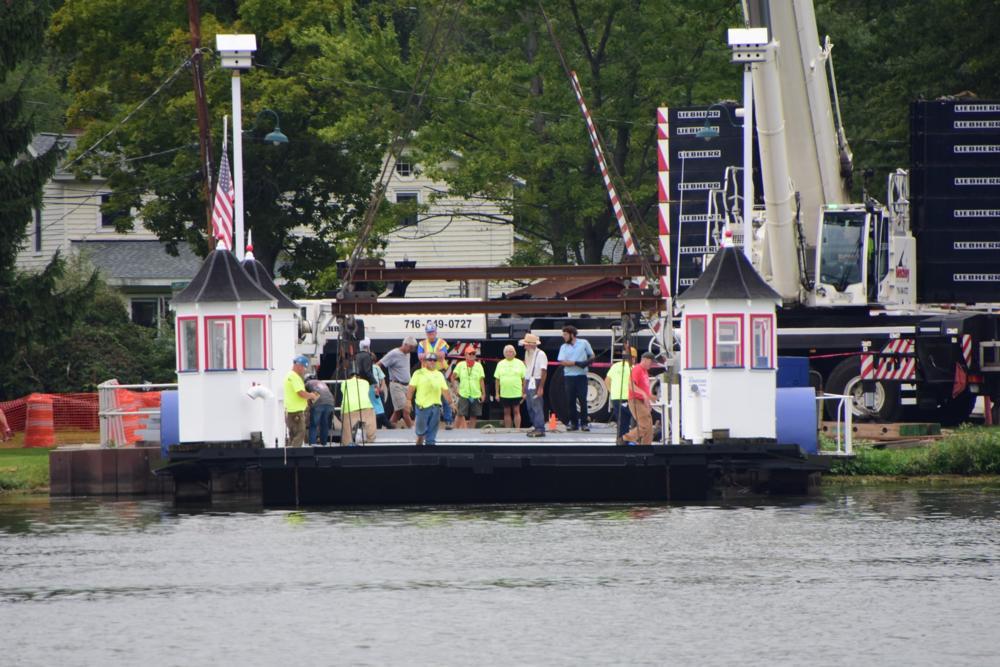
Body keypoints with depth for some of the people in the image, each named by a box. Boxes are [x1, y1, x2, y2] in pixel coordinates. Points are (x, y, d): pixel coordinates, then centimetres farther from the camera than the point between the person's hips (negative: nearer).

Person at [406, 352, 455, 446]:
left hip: (436, 406, 3)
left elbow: (445, 390, 15)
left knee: (432, 433, 1)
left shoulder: (439, 375, 16)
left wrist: (450, 402, 8)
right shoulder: (419, 373, 4)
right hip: (422, 405, -3)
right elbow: (411, 388, -3)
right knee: (421, 431, -1)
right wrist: (408, 400, -13)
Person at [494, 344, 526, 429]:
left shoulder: (519, 363, 3)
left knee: (516, 411, -4)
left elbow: (524, 379, 3)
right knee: (506, 412, 6)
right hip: (504, 393, 2)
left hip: (516, 393, -2)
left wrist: (524, 393, -2)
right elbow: (497, 379, 8)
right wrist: (497, 393, 4)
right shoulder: (500, 364, 8)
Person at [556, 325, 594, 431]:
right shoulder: (564, 347, 7)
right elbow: (562, 362, -4)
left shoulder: (584, 343, 5)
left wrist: (589, 361, -10)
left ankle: (584, 423, 0)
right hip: (569, 377, 2)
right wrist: (576, 363, -15)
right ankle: (573, 423, 8)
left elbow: (592, 356, 13)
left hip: (581, 376, -2)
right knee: (571, 400, 1)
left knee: (583, 400, -5)